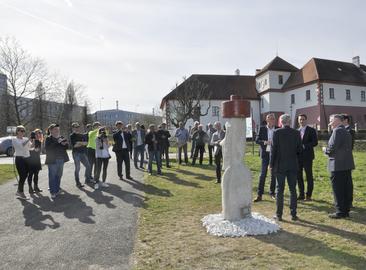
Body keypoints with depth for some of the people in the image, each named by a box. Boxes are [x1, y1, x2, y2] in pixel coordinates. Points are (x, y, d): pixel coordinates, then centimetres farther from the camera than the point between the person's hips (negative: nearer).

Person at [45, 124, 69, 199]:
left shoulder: (61, 137, 11)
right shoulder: (48, 138, -4)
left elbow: (67, 146, 14)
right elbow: (47, 148, -18)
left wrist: (64, 144, -10)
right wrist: (57, 142, -22)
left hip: (61, 159, 6)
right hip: (52, 160, -5)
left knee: (59, 176, 12)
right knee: (52, 176, -4)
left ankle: (57, 190, 23)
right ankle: (52, 192, 2)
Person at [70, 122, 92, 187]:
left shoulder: (82, 135, 13)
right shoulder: (72, 136, -4)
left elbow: (86, 143, 5)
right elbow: (74, 145, -15)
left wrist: (79, 143, -12)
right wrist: (82, 144, -8)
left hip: (83, 153, 6)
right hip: (76, 153, -6)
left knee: (88, 166, 7)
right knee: (77, 168, -3)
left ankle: (87, 179, 23)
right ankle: (78, 183, 5)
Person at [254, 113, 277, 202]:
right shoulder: (262, 129, 2)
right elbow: (257, 140, -2)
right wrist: (265, 142, -18)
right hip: (265, 153, -2)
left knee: (274, 174, 8)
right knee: (263, 174, -4)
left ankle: (272, 193, 21)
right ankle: (259, 195, -1)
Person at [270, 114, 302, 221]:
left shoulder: (277, 132, -9)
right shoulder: (296, 133, -2)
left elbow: (273, 149, -9)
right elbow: (299, 149, 2)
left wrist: (271, 164, 0)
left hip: (280, 165, -2)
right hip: (293, 165, 2)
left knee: (280, 190, 5)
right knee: (293, 190, 11)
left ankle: (279, 214, 11)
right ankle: (293, 214, 15)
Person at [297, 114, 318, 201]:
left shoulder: (311, 130, -1)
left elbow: (315, 142, -9)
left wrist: (305, 146, -19)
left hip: (307, 156, -4)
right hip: (298, 156, 5)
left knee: (309, 176, 1)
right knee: (299, 176, 7)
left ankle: (308, 195, 9)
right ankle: (301, 194, 17)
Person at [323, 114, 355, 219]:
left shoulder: (337, 131, -13)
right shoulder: (346, 132, 17)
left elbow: (333, 148, -21)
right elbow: (346, 148, 18)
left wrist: (325, 150, -1)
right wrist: (329, 149, 12)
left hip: (338, 165, -9)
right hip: (347, 164, 9)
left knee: (338, 189, -2)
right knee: (346, 188, 12)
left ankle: (340, 212, 3)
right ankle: (346, 210, 20)